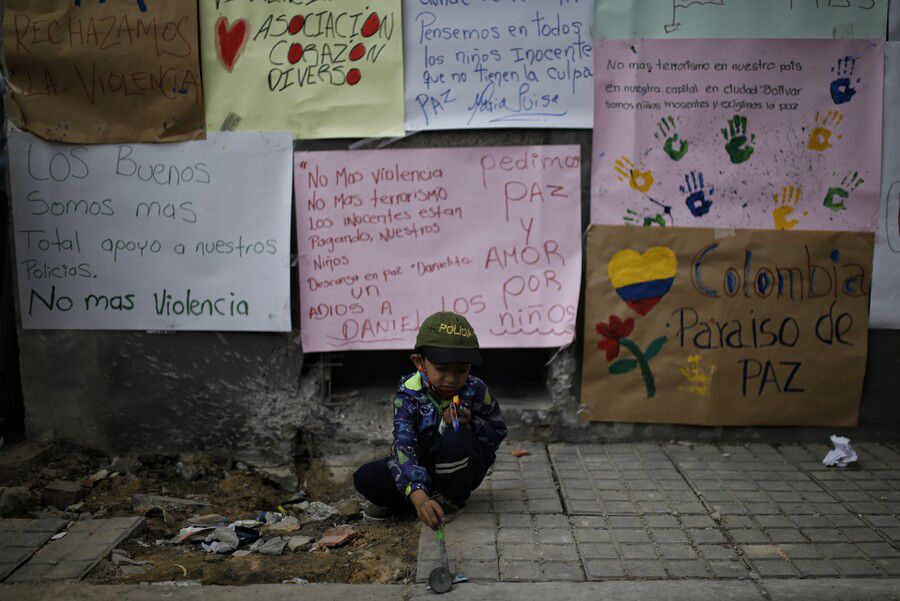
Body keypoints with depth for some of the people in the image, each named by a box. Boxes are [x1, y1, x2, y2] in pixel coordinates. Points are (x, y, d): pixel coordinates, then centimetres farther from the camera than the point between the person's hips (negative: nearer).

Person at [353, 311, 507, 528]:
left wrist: (469, 424, -28)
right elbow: (402, 445, -33)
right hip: (423, 468, 0)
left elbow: (498, 431, -3)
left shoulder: (476, 391, -15)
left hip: (463, 469, 1)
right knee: (365, 478, -20)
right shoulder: (408, 394, -20)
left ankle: (452, 498, -9)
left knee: (454, 437, -34)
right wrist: (418, 495, -50)